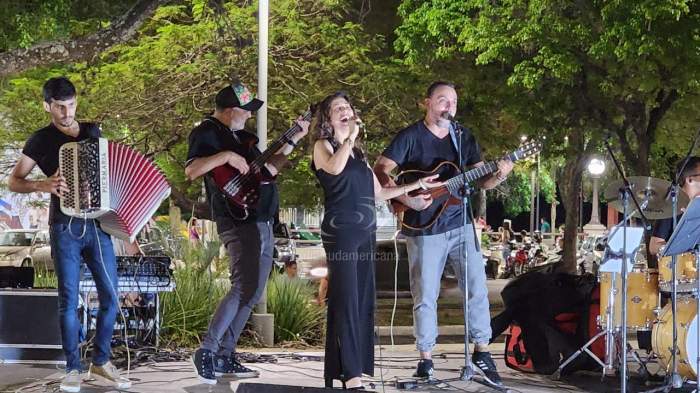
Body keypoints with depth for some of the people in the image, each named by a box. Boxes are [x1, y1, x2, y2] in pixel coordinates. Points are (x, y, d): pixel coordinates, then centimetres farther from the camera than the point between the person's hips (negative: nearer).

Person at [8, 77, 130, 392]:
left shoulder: (92, 132, 10)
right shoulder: (41, 140, 0)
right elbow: (13, 182, 2)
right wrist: (42, 185, -17)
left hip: (98, 224, 3)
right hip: (65, 227, -3)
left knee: (110, 296, 2)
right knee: (68, 300, -1)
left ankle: (101, 361, 17)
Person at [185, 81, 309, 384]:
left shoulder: (242, 135, 19)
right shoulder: (207, 133, -7)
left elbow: (267, 167, 27)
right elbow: (190, 171, -21)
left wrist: (294, 139, 24)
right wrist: (226, 156, -26)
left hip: (262, 223, 9)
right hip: (237, 221, -9)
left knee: (253, 293, 9)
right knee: (244, 288, -20)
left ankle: (225, 356, 13)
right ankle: (206, 352, -17)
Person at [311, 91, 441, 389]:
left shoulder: (358, 153, 22)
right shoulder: (323, 145, 2)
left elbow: (378, 193, 22)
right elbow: (334, 168, -21)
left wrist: (416, 185, 18)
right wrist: (350, 138, -13)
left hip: (365, 233, 8)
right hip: (340, 231, -7)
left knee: (363, 304, 4)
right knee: (346, 303, -13)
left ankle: (338, 373, 7)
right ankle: (351, 377, -18)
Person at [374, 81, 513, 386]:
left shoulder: (464, 137, 8)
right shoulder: (411, 137, -5)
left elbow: (481, 180, 8)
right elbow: (380, 171, -11)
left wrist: (499, 176, -14)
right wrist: (406, 198, -22)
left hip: (460, 224, 4)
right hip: (424, 229, -4)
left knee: (477, 288, 0)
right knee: (425, 296, 4)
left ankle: (482, 351, 13)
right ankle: (425, 358, 15)